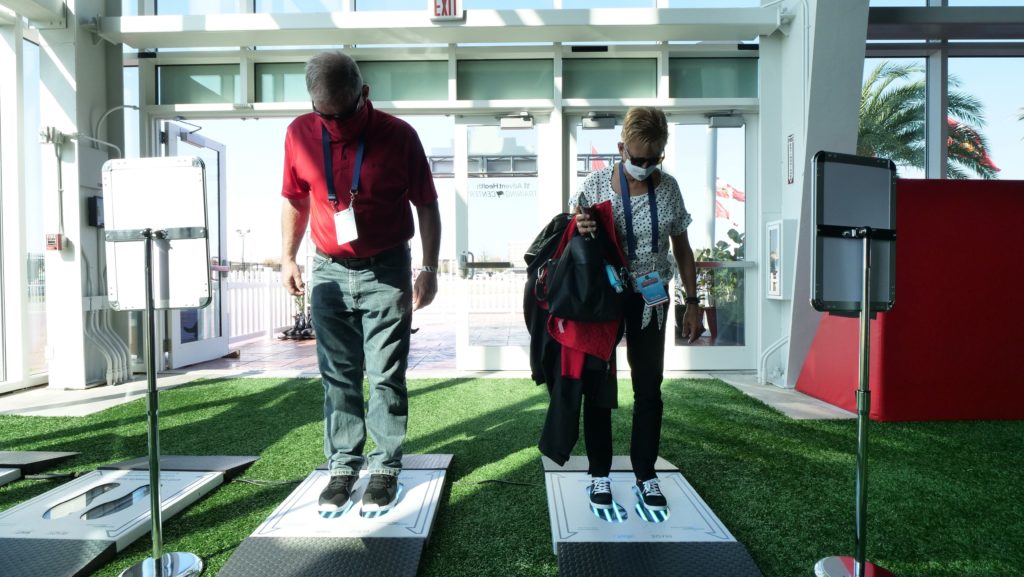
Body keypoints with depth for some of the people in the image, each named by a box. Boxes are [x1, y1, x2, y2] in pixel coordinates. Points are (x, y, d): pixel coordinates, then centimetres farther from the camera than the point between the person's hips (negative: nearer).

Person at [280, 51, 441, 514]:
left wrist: (429, 269, -6)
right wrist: (288, 258, 5)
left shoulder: (398, 135, -10)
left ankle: (386, 467, 17)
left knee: (386, 376, 3)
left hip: (386, 272, -2)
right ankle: (342, 465, 21)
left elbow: (426, 206, -2)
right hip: (329, 271, 3)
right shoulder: (299, 134, -1)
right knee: (338, 376, 9)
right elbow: (294, 200, 12)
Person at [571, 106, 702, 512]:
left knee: (649, 388, 7)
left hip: (649, 300, 2)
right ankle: (600, 474, 20)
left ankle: (645, 474, 22)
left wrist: (692, 302, 5)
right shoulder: (596, 184, -6)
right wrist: (578, 229, -22)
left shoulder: (668, 188, 0)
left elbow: (681, 248, 7)